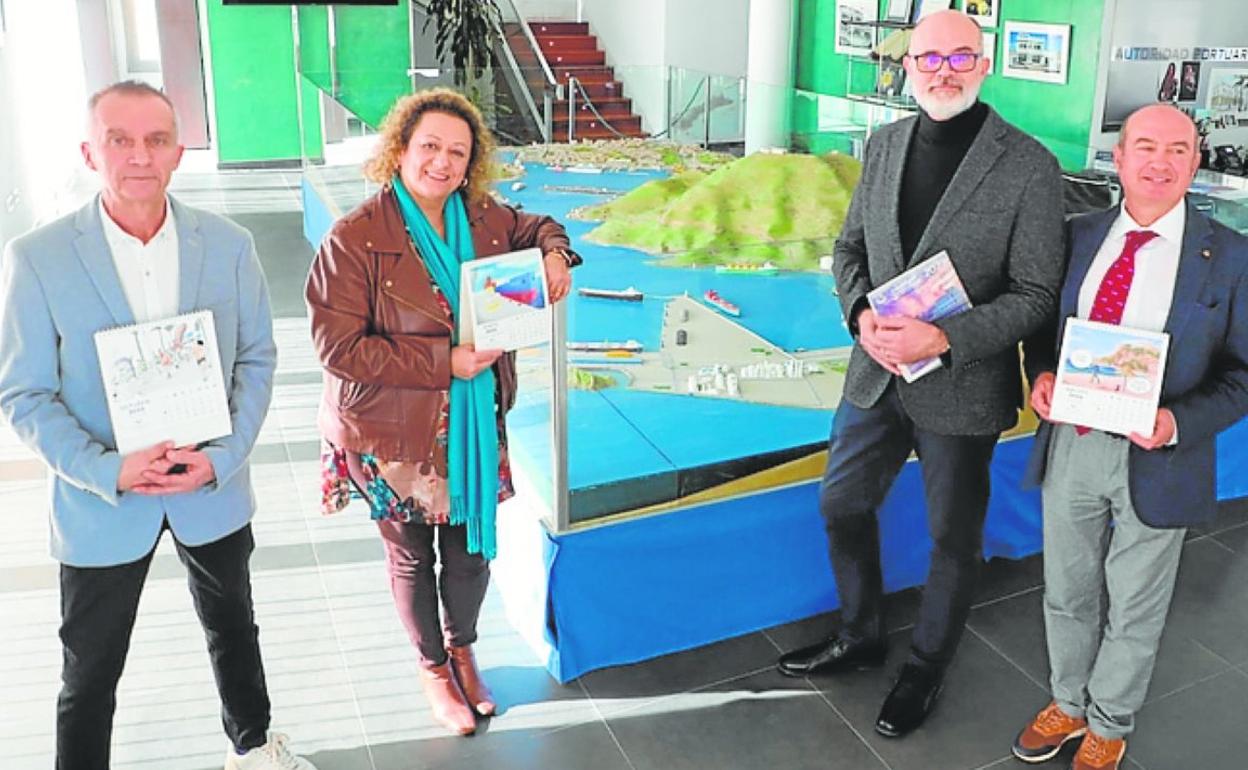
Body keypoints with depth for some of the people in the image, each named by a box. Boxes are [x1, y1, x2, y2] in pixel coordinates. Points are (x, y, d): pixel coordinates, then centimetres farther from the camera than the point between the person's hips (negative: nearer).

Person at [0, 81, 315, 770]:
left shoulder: (228, 245, -7)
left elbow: (256, 357, -1)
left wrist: (222, 456, -15)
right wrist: (108, 472, -22)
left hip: (213, 488, 3)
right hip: (101, 504, -2)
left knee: (233, 628, 24)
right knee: (91, 671, 13)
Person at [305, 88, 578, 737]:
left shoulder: (483, 220, -2)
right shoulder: (354, 239, -19)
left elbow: (535, 227, 20)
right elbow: (338, 347, -21)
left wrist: (554, 253, -6)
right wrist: (445, 362, -23)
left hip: (473, 424, 4)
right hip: (397, 433, -4)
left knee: (471, 547, 18)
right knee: (412, 555, 16)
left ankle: (462, 649, 46)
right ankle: (432, 668, 41)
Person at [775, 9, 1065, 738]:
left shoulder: (1029, 166, -14)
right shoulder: (886, 144, 2)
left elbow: (1035, 294, -13)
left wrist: (943, 339, -24)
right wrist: (862, 313, -11)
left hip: (961, 388, -5)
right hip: (877, 372, 5)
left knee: (954, 538, 13)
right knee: (843, 505, 18)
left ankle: (926, 669, 37)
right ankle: (862, 635, 43)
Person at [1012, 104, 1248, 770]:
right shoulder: (1079, 235, 0)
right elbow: (1043, 321, 10)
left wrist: (1178, 423, -23)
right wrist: (1041, 374, -11)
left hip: (1158, 459, -3)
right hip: (1071, 445, 3)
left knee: (1133, 612, 17)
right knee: (1066, 593, 21)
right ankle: (1069, 703, 46)